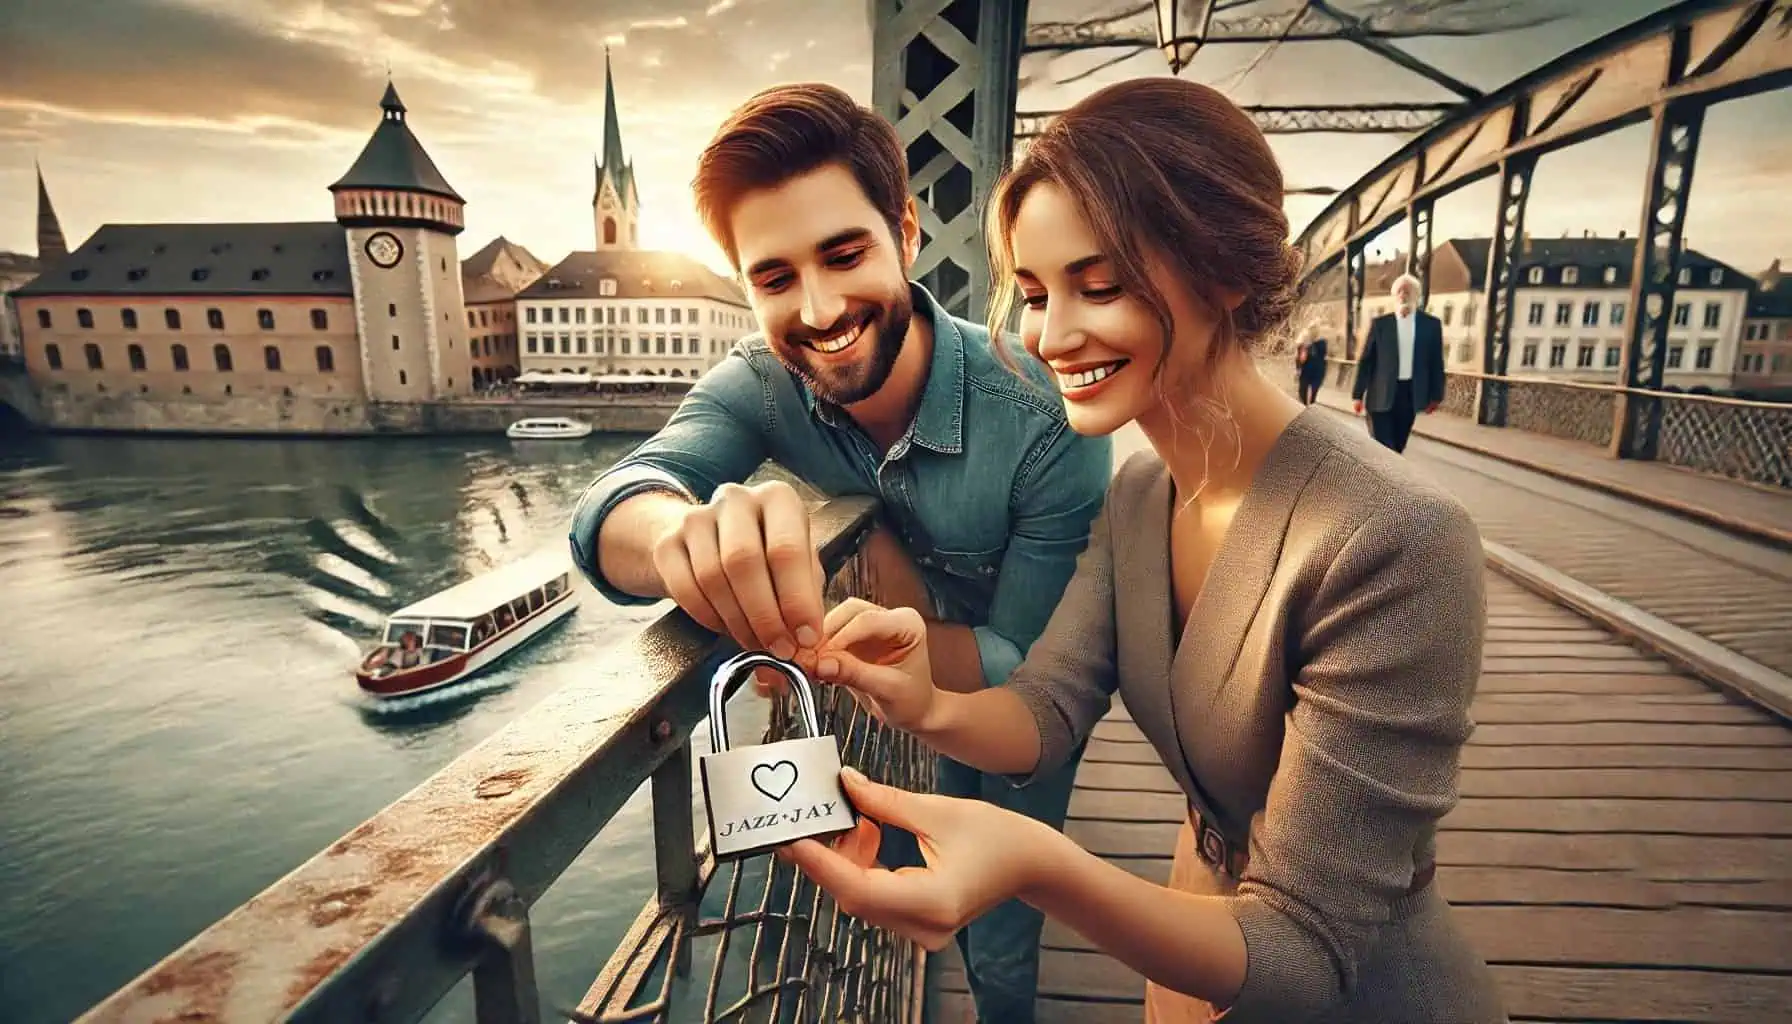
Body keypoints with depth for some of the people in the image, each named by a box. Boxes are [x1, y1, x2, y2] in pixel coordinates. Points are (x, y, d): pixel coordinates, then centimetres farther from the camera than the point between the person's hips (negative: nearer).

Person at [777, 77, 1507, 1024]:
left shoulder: (1392, 545, -31)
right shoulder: (1135, 494, -8)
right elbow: (1046, 712, -11)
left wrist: (1035, 865, -44)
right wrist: (933, 709, -32)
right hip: (1200, 936, 6)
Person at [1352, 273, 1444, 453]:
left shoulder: (1431, 324, 5)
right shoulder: (1379, 323, 1)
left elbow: (1436, 362, 8)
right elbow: (1366, 360, 1)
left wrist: (1436, 396, 6)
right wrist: (1358, 394, -2)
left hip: (1411, 393, 2)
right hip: (1382, 394, -2)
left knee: (1398, 446, 12)